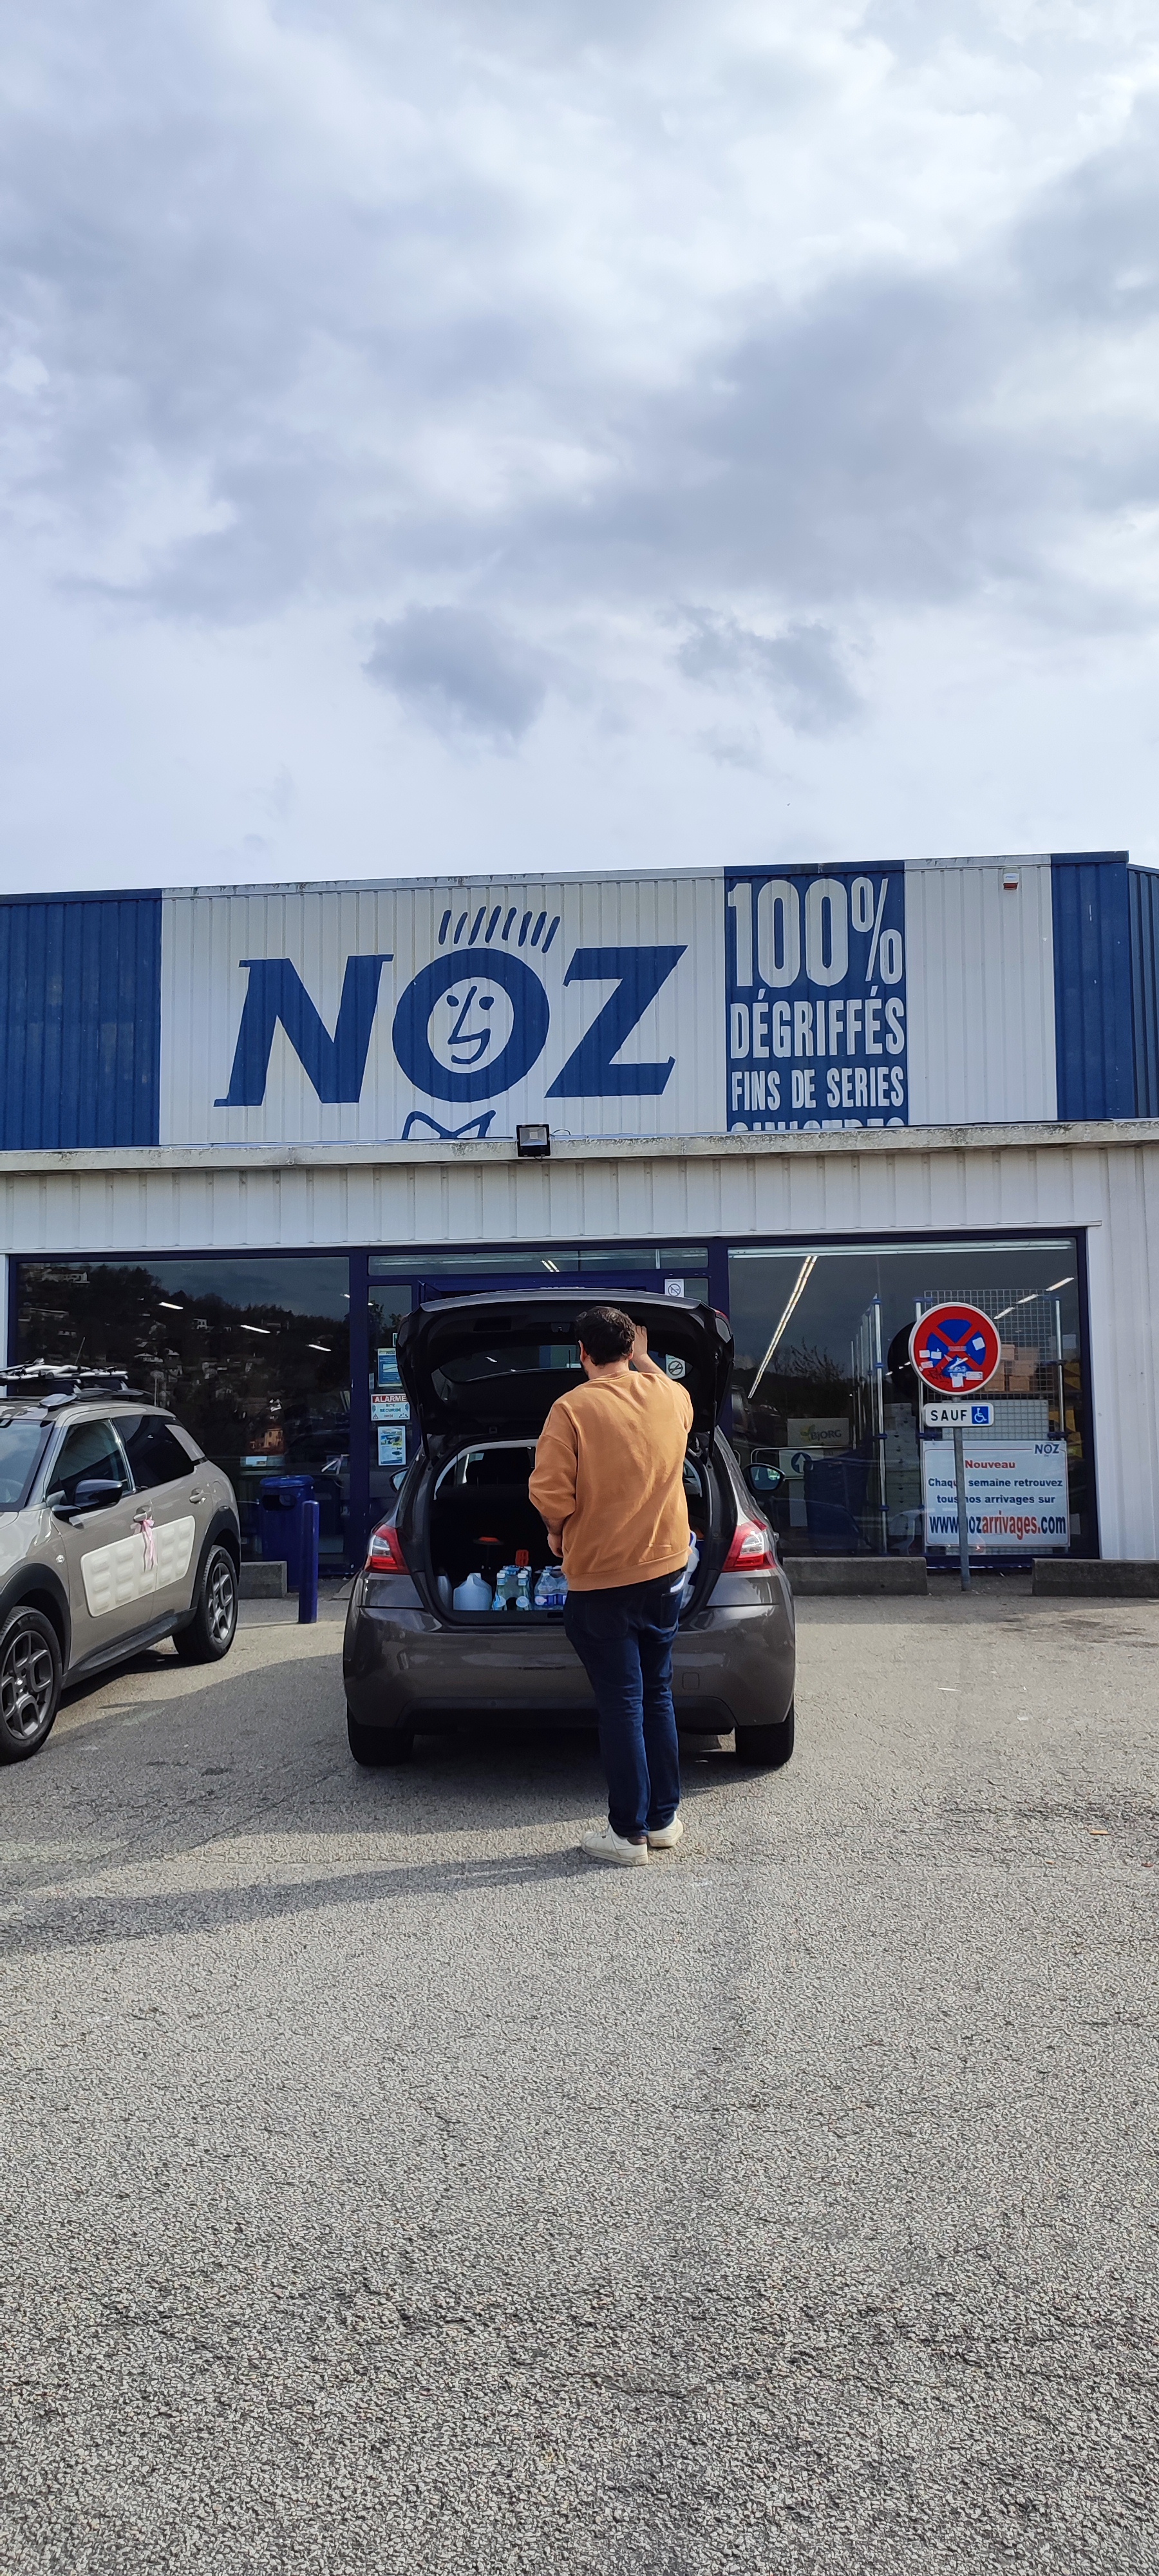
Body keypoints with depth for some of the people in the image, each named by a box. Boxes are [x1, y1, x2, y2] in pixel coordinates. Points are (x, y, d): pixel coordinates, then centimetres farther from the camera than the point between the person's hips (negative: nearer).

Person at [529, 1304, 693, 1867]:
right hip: (666, 1568, 5)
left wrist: (558, 1530, 1)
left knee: (621, 1703, 1)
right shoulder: (669, 1396, 1)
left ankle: (629, 1832, 8)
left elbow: (549, 1492, -19)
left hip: (600, 1577, -5)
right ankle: (663, 1819, 23)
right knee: (657, 1694, 16)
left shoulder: (572, 1409, -15)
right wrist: (643, 1359, 37)